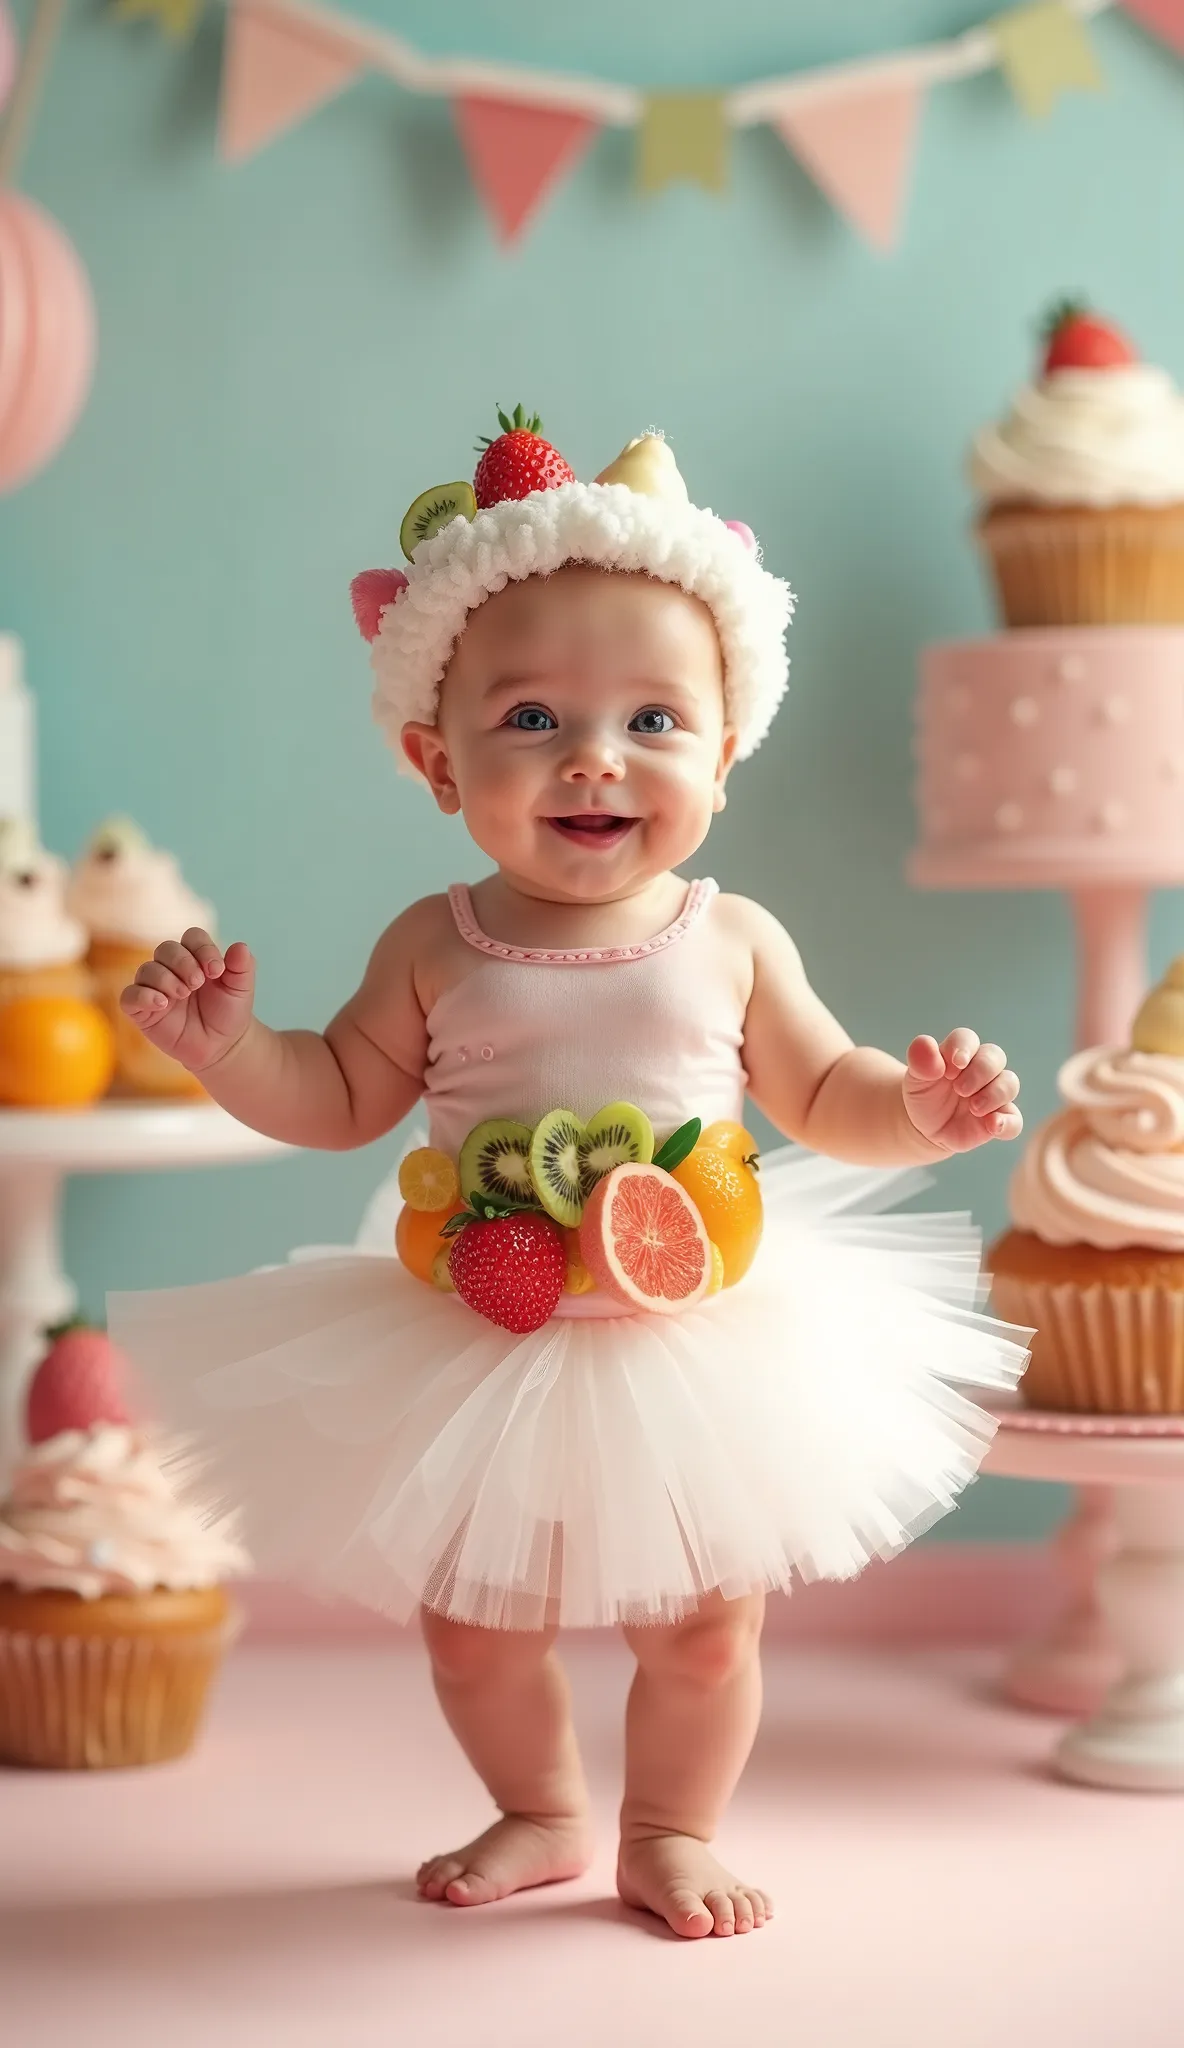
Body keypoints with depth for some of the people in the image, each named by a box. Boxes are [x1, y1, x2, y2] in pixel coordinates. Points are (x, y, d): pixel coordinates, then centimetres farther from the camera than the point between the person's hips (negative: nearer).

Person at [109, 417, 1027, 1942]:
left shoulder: (733, 944, -5)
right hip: (485, 1352, 1)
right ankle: (538, 1816, 39)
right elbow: (343, 1100, 5)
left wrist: (923, 1105, -11)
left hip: (699, 1355, 0)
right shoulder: (435, 948, -5)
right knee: (474, 1630, 13)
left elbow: (822, 1098, 7)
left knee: (704, 1628, 10)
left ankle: (670, 1832, 35)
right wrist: (225, 1043, -10)